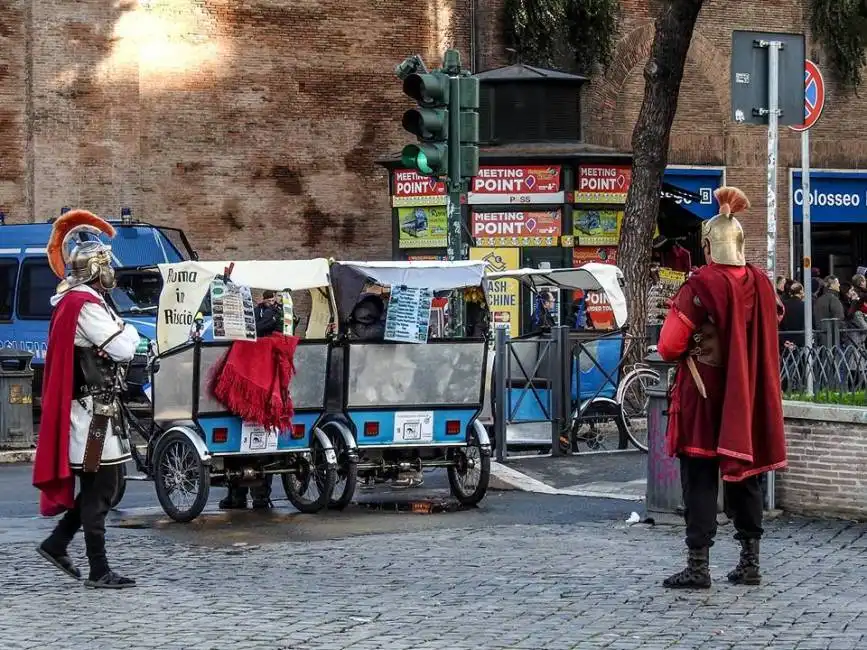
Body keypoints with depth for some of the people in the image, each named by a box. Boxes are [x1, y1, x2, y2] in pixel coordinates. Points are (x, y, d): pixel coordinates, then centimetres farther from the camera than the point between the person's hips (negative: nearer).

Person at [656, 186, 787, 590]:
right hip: (749, 399, 5)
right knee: (745, 475, 12)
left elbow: (669, 347, -14)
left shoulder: (699, 288, -15)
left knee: (700, 479, -1)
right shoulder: (761, 284, 1)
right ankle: (750, 562, 17)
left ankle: (698, 566, -2)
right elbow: (775, 321, 18)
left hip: (703, 396, -5)